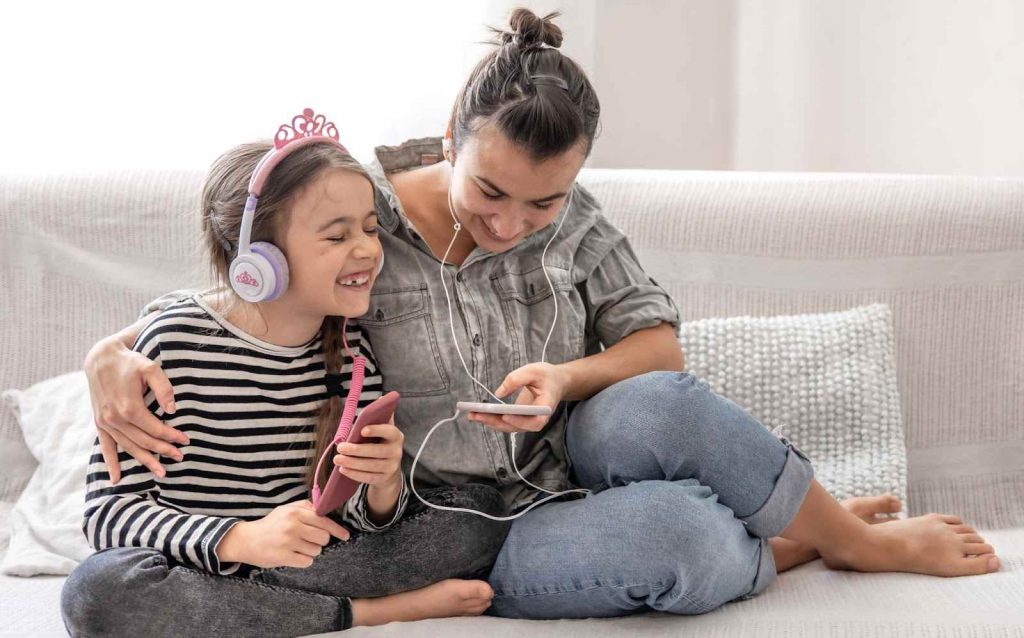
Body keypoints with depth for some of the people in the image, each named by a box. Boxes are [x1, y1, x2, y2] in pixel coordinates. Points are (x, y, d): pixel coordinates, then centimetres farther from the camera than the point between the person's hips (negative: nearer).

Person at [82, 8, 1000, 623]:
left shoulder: (572, 219, 1)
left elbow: (659, 343, 4)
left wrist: (570, 377, -16)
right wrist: (113, 358, -25)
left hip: (574, 468, 4)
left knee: (656, 407, -34)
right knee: (674, 529, -35)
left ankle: (849, 530, -6)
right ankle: (859, 545, -2)